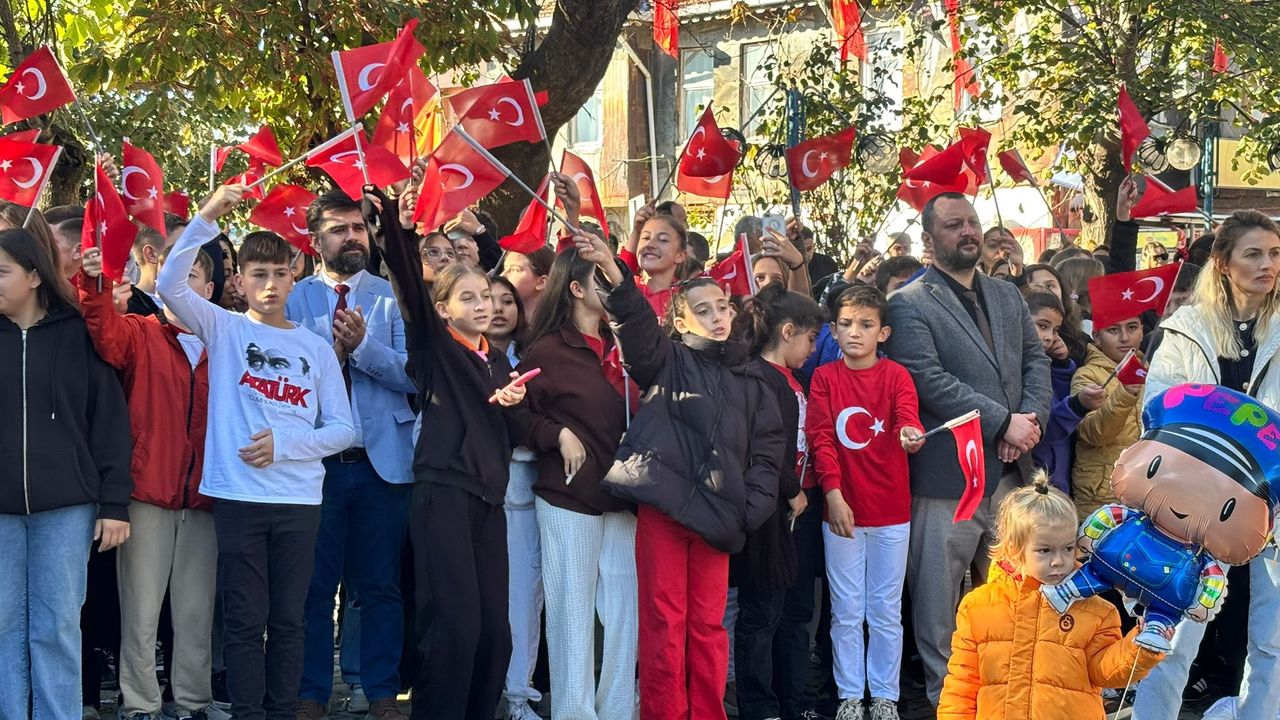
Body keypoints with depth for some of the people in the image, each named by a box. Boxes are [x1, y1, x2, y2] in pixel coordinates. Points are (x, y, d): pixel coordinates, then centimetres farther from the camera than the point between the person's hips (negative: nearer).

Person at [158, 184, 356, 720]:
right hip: (238, 495, -2)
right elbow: (170, 286, -14)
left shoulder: (316, 349, 10)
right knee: (245, 620, 1)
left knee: (288, 619, 7)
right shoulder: (224, 330, 4)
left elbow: (343, 429, 7)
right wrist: (206, 220, -22)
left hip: (299, 500, 2)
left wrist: (283, 444, -8)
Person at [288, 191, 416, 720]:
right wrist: (332, 352, -18)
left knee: (381, 586, 7)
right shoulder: (294, 299, 4)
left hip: (383, 460, 0)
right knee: (315, 586, 5)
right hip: (316, 461, 0)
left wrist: (363, 346, -19)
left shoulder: (392, 296, 5)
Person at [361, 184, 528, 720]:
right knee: (454, 624, -12)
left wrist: (514, 405, -2)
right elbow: (408, 284, -14)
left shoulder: (498, 361, 19)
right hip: (442, 494, -6)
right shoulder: (434, 348, 3)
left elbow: (517, 435, 19)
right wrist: (399, 229, -28)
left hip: (488, 498, 6)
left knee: (494, 629, 4)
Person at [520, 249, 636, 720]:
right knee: (572, 610, -1)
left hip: (622, 495, 5)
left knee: (624, 608, 5)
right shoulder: (546, 351, -3)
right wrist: (558, 434, -19)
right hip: (568, 499, -5)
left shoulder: (621, 347, 14)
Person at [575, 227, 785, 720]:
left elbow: (767, 447, 12)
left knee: (708, 623, 9)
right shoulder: (665, 361, 3)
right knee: (664, 619, 1)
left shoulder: (748, 382, 13)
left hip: (715, 514, 3)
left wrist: (753, 505, -2)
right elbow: (636, 323, -15)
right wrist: (611, 270, -33)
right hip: (662, 506, -3)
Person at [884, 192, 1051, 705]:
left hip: (1010, 471, 6)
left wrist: (1030, 418, -8)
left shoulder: (1007, 296, 16)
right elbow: (930, 382, -15)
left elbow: (1036, 361, 12)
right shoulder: (909, 305, -6)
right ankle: (944, 693, 14)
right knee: (938, 601, 3)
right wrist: (1004, 422, -16)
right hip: (947, 476, -6)